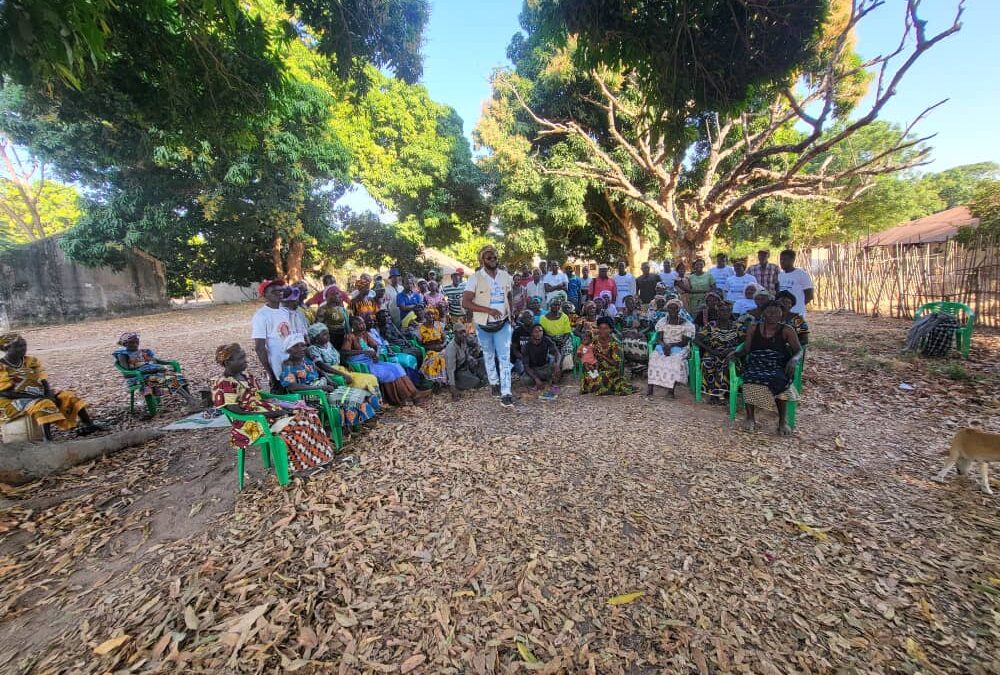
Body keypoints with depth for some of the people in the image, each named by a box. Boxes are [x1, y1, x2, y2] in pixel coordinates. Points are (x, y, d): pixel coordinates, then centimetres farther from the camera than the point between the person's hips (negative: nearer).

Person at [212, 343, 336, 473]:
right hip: (250, 421, -8)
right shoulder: (223, 384, -15)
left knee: (307, 413, -7)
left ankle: (317, 455, -4)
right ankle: (301, 462, -9)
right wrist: (270, 413, -23)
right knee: (292, 424, -26)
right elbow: (236, 411, -21)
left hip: (264, 410, 8)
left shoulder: (246, 376, 10)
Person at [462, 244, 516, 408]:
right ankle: (494, 383, 38)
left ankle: (505, 394, -5)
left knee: (504, 358, -5)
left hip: (503, 323, 2)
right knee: (489, 356, 16)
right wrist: (488, 310, -25)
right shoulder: (475, 278, -12)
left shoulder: (505, 276, 1)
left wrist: (511, 315, 5)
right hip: (484, 325, -1)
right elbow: (465, 302, -19)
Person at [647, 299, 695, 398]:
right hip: (663, 346, 2)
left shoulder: (686, 324, 3)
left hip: (679, 348, -2)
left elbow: (684, 342, -5)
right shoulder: (662, 322, 11)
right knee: (654, 357, -30)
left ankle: (671, 389, -35)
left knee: (677, 360, -35)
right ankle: (650, 387, -35)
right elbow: (659, 339, 3)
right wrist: (664, 346, -20)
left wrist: (671, 345, -20)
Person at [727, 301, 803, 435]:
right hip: (756, 365, 1)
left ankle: (782, 420, -16)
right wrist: (736, 352, -11)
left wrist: (794, 360, -20)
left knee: (780, 381, -34)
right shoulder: (754, 328, 11)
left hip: (778, 367, -1)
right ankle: (750, 417, -16)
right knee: (751, 380, -33)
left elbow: (799, 350, 2)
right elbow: (746, 349, 11)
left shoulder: (787, 330, 6)